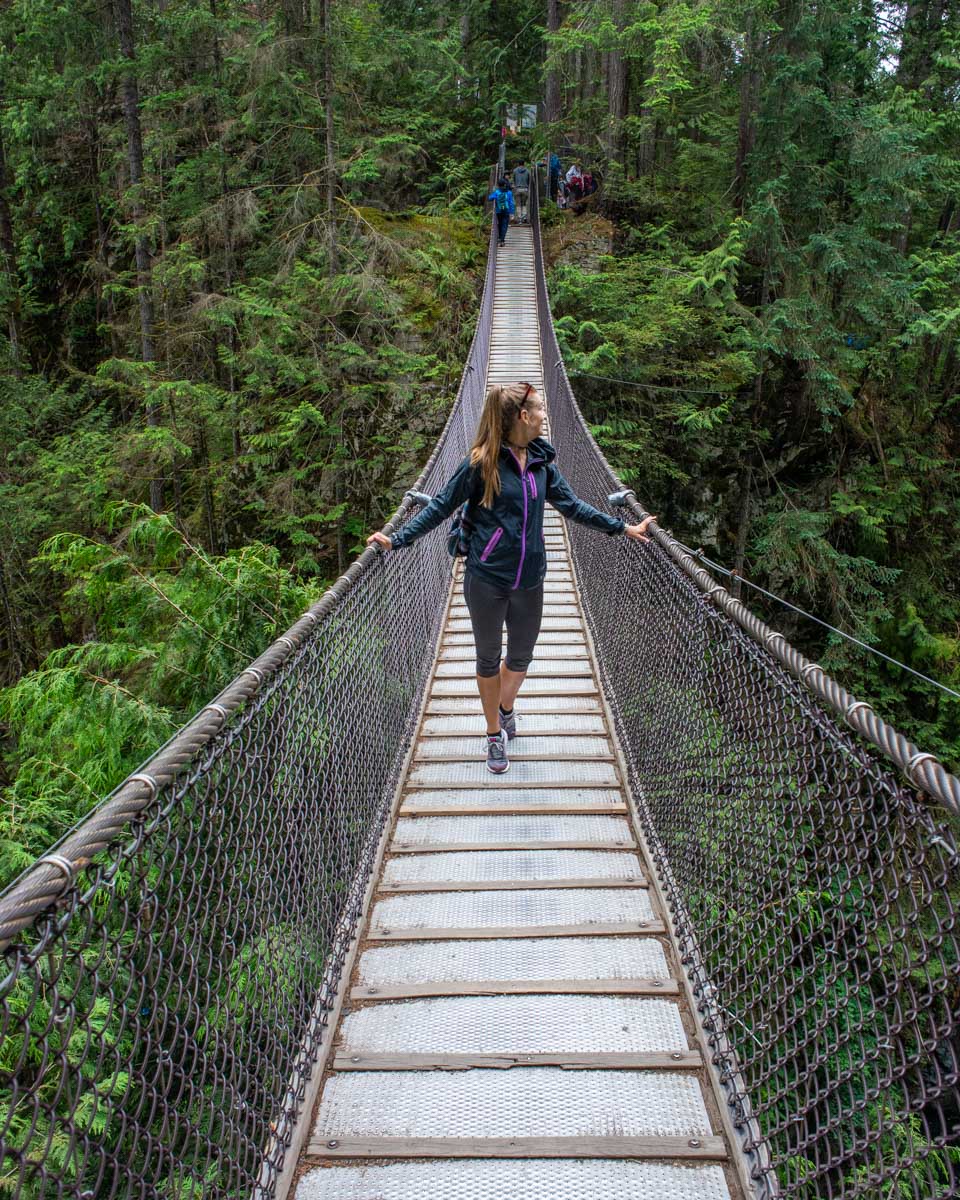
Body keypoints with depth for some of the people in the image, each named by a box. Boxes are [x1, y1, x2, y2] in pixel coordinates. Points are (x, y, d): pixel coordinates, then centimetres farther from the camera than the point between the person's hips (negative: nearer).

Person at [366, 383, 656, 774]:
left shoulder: (541, 461, 2)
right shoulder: (480, 462, -13)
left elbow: (571, 504, 13)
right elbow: (440, 507, -8)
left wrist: (623, 527, 17)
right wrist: (396, 540, -15)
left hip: (529, 582, 4)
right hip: (486, 580, -4)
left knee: (520, 658, 17)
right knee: (488, 660, 13)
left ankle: (505, 707, 48)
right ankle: (495, 734, 32)